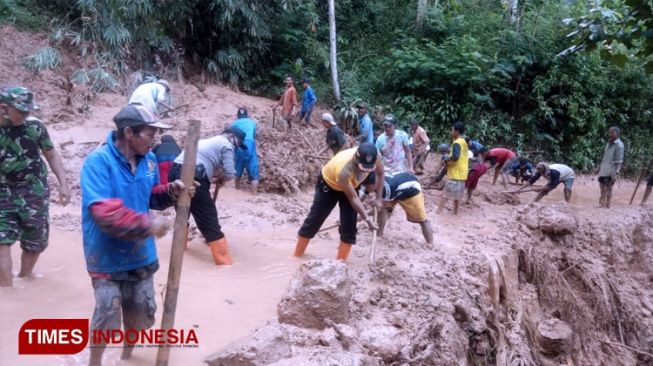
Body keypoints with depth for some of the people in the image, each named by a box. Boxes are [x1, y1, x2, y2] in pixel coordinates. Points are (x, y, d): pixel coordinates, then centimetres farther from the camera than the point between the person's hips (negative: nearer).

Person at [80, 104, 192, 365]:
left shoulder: (149, 159, -2)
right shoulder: (98, 161, -22)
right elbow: (104, 212, -31)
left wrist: (171, 191, -8)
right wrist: (147, 224, -31)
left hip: (140, 253, 6)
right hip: (108, 256, -6)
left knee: (142, 312, 16)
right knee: (108, 314, -3)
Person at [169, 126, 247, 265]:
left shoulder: (206, 140, 32)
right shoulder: (226, 144, 6)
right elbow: (230, 174, 0)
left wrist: (214, 177, 19)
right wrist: (220, 179, 19)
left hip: (175, 171, 8)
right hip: (193, 177, -8)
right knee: (209, 219, -4)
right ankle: (224, 260, -2)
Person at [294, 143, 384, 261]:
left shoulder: (375, 156, -32)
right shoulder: (344, 171, -46)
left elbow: (380, 173, -8)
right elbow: (353, 198, -33)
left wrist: (378, 197, -7)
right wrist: (367, 219, -30)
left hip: (350, 185, 5)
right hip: (328, 184, -4)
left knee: (349, 225, -3)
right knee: (314, 221, 6)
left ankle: (341, 261, 9)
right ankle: (297, 254, 23)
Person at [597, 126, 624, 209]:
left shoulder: (619, 145, -14)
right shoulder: (609, 143, 11)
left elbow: (619, 161, -17)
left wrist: (615, 173, -21)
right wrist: (600, 167, 19)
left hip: (611, 171, -8)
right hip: (603, 169, 8)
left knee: (608, 187, -2)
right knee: (602, 186, 15)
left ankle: (607, 205, 5)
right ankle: (602, 202, 26)